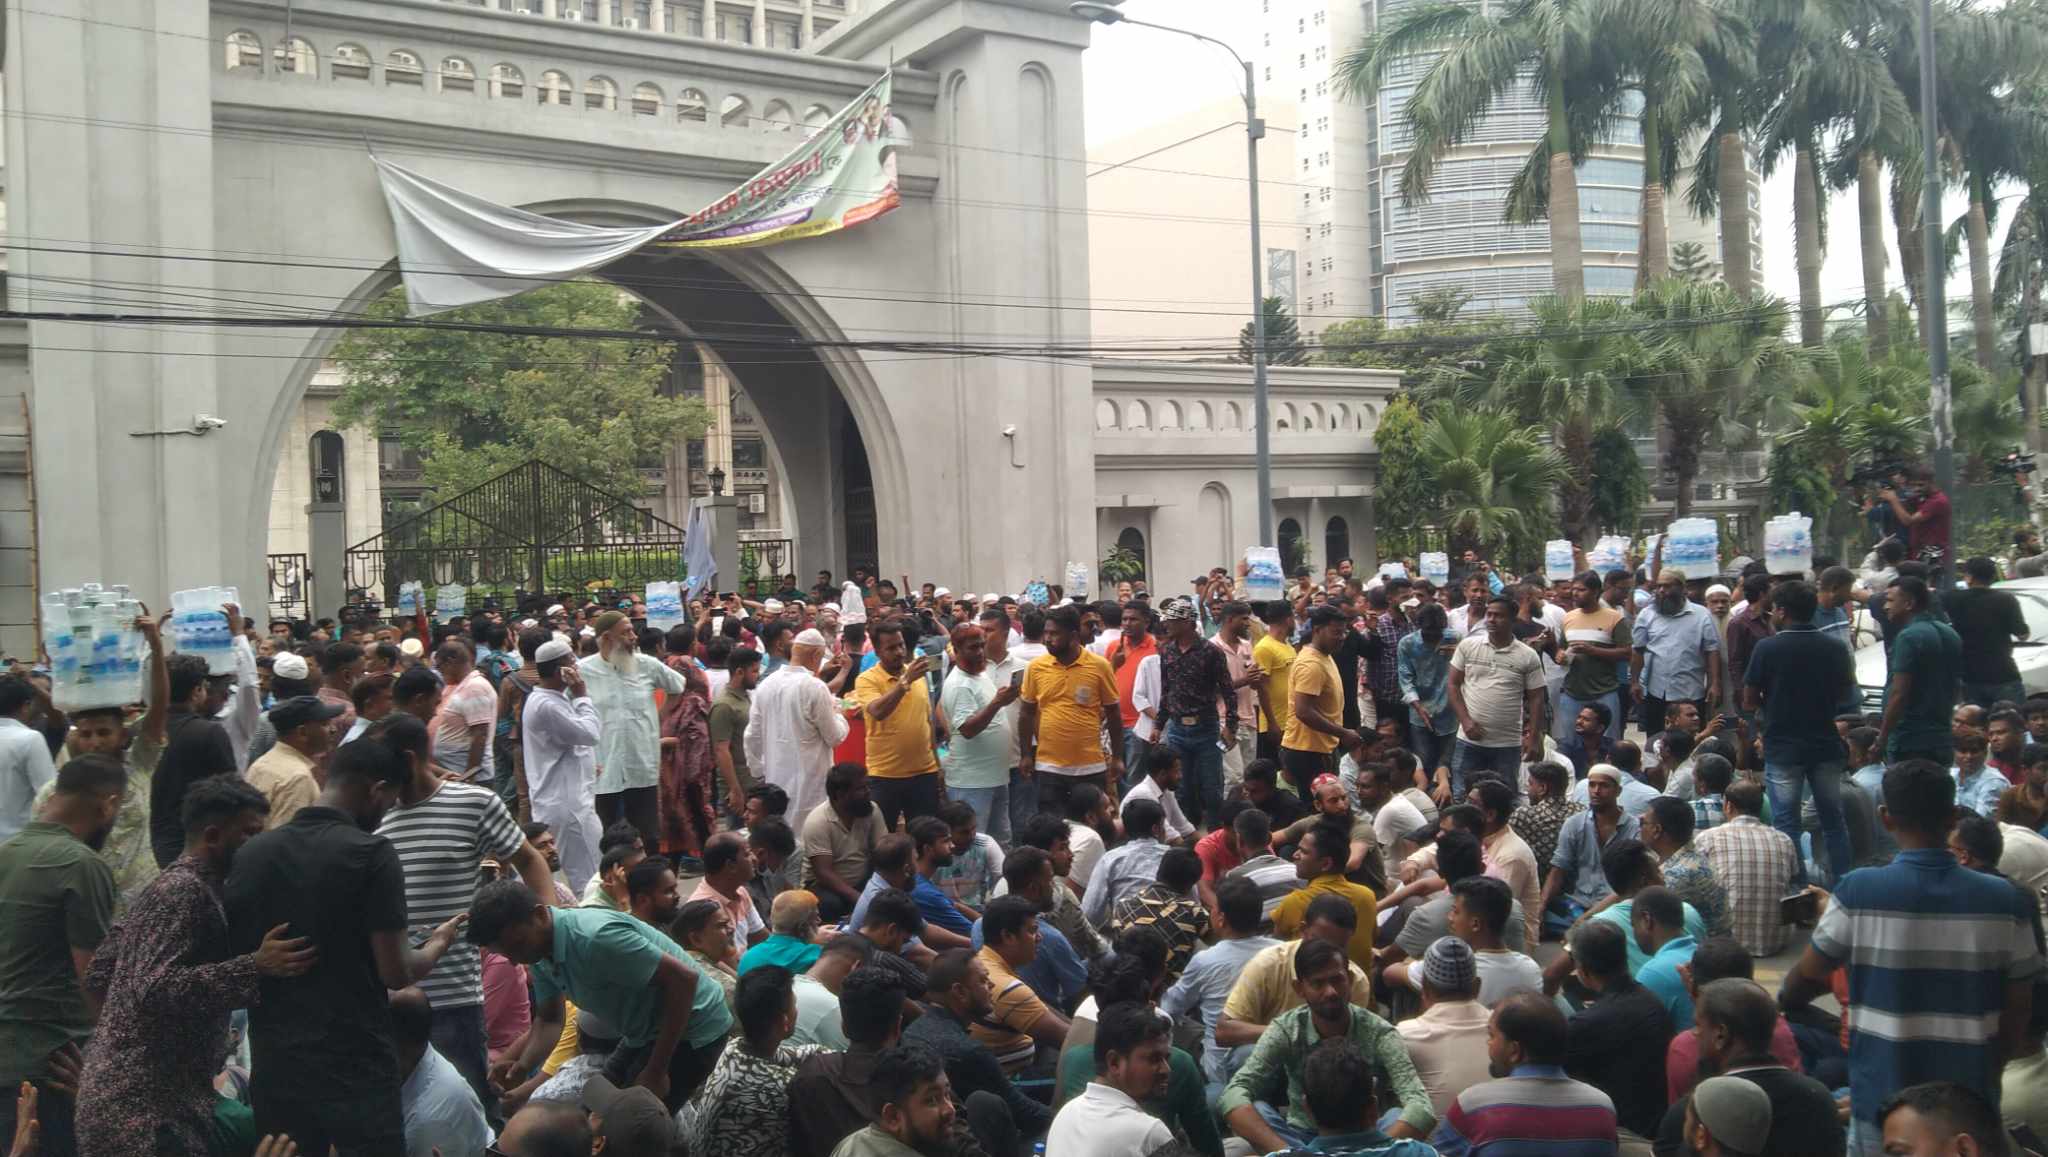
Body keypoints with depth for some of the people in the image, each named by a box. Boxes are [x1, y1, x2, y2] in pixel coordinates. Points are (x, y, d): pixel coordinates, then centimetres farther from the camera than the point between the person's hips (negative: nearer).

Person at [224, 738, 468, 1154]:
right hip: (356, 1069, -5)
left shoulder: (250, 854, 3)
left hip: (274, 1068, 5)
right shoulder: (371, 854, -13)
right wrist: (438, 944, 5)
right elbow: (395, 973, -14)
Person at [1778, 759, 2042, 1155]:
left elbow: (1806, 979, -1)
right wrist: (1986, 1073, 17)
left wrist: (1779, 1003, 21)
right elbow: (2017, 1014, 0)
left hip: (1883, 1099, -2)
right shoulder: (2006, 901, -8)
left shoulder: (1857, 892, -14)